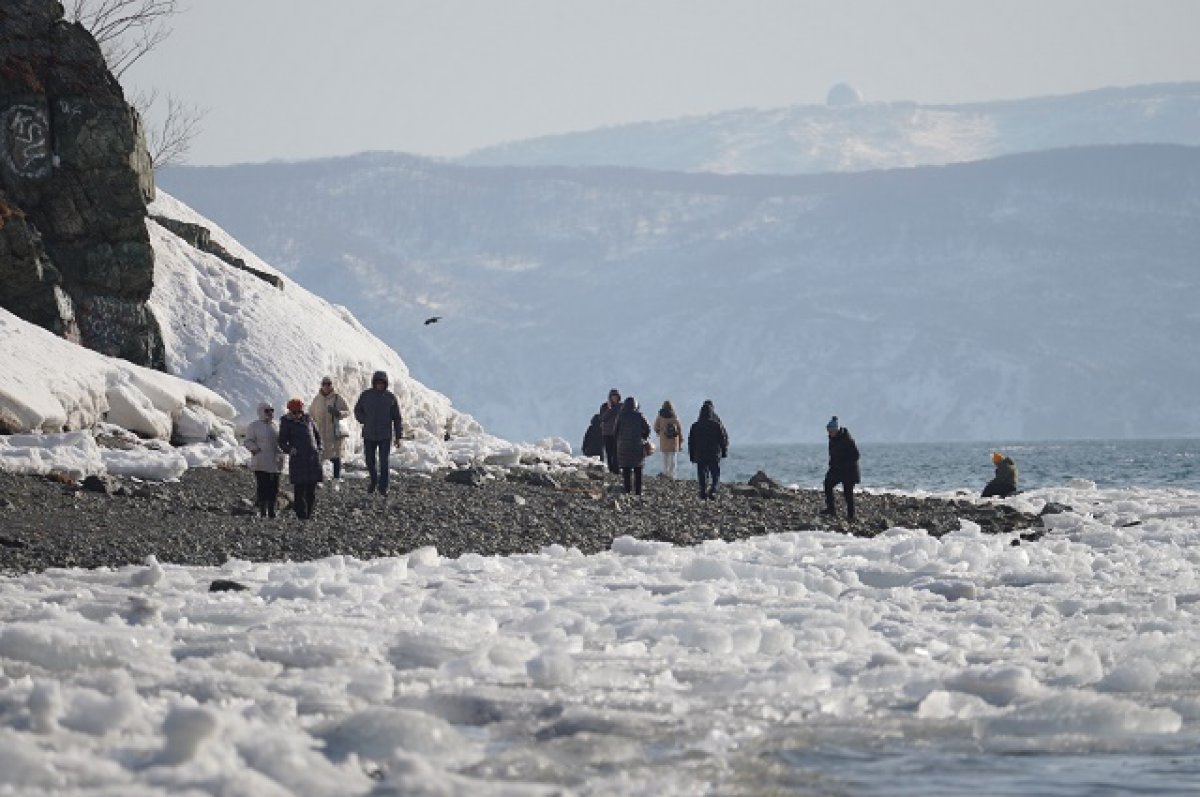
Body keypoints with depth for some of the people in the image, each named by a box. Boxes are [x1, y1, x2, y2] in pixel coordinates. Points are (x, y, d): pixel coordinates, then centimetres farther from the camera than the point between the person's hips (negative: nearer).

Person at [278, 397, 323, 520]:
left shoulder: (308, 418, 11)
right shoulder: (286, 422, 1)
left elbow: (317, 435, 26)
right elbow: (282, 441, 1)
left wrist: (318, 448, 13)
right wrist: (289, 449, -18)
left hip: (313, 458, 4)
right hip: (297, 458, -4)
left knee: (311, 490, 5)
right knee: (299, 489, -7)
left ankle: (309, 514, 13)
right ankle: (301, 515, -3)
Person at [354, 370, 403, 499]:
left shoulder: (390, 397, -1)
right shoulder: (366, 395, 0)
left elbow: (397, 418, 3)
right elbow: (357, 410, 13)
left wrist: (398, 436, 2)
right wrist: (364, 421, -4)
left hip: (385, 436, -2)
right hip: (369, 435, 2)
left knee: (384, 463, -7)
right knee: (370, 461, 11)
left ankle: (383, 488, 0)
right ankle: (373, 482, 35)